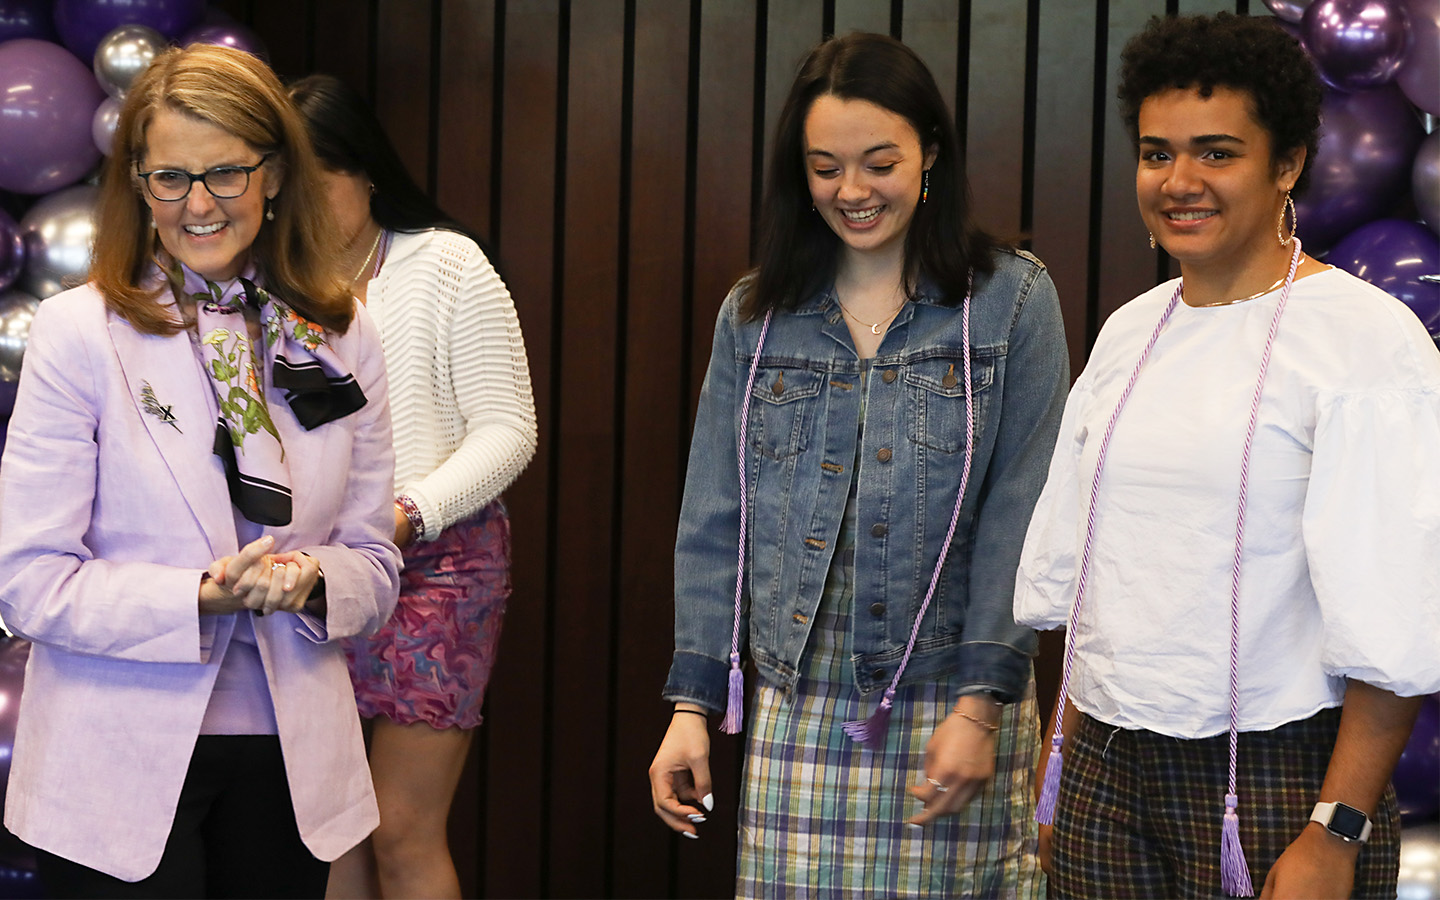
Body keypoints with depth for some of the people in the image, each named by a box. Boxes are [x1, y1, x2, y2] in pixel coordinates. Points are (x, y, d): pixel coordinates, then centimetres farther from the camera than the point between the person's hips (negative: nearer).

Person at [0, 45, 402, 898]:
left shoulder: (343, 341, 6)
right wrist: (201, 598, -21)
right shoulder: (79, 332, -6)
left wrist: (312, 580, -13)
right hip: (123, 765, -4)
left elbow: (376, 564, 9)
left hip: (290, 760, 4)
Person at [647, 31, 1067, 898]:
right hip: (798, 712, 3)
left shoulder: (1014, 300, -1)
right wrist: (692, 703, 4)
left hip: (951, 703, -2)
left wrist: (981, 704, -11)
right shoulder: (755, 316, 9)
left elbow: (1021, 521, -5)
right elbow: (715, 524, 10)